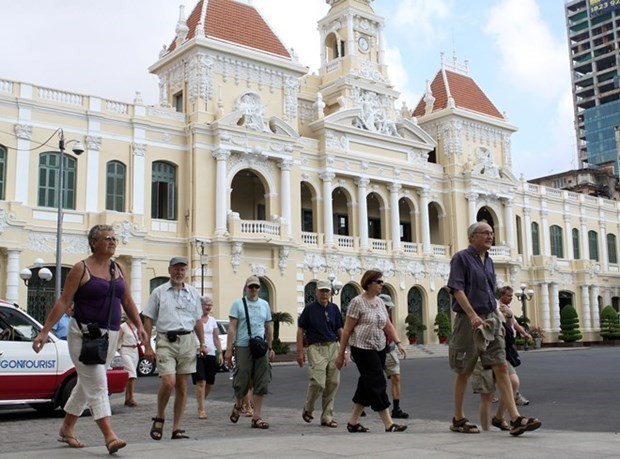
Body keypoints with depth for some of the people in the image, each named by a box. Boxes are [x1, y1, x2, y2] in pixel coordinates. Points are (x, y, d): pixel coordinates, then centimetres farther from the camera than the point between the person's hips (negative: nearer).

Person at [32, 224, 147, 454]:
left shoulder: (117, 269, 11)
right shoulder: (81, 269, -7)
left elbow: (127, 301, 15)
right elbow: (63, 301, -8)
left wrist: (139, 325, 5)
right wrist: (45, 331, -12)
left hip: (110, 335, 7)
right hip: (85, 333, -6)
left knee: (87, 384, 15)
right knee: (97, 385, -11)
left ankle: (67, 429, 30)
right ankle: (110, 437, -14)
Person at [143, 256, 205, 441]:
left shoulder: (193, 293, 13)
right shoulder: (159, 292, 3)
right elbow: (148, 320, 2)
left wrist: (202, 343, 11)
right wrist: (147, 346, -5)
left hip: (187, 341, 4)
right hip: (166, 341, -3)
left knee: (182, 386, 5)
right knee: (168, 382, -17)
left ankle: (177, 428, 12)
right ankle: (159, 418, 8)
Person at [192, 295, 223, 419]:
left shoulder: (212, 320, 14)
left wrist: (220, 353, 11)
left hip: (211, 354, 6)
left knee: (209, 383, 8)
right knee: (201, 382, -12)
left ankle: (201, 404, 29)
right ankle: (201, 410, -7)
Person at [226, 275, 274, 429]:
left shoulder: (264, 304, 14)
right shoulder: (238, 304, 1)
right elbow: (232, 327, -4)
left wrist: (270, 348, 14)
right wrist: (229, 349, -10)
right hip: (243, 347, -4)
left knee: (261, 384, 0)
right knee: (242, 381, -2)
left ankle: (256, 417, 6)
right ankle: (238, 406, 29)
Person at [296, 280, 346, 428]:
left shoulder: (334, 308, 10)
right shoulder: (309, 308, -1)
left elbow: (340, 330, 15)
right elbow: (300, 330, 0)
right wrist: (300, 352, -5)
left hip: (333, 347, 5)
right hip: (316, 348, -4)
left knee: (333, 383, 3)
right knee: (318, 382, -14)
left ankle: (327, 417, 14)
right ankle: (308, 409, 13)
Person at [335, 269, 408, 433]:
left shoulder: (380, 302, 12)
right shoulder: (357, 302, -9)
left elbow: (388, 325, 12)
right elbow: (347, 330, -9)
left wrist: (398, 343, -2)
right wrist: (340, 354, -9)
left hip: (379, 349, 8)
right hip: (363, 349, -8)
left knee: (367, 386, 10)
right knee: (377, 384, -9)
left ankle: (353, 422, 19)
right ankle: (389, 424, -7)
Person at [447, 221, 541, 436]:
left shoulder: (488, 261, 16)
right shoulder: (461, 258, -6)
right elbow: (457, 289, -16)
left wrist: (496, 317, 17)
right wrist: (473, 316, -25)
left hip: (490, 319, 6)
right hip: (468, 320, -6)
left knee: (501, 367, -3)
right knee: (464, 372, 4)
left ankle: (515, 419, -7)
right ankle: (458, 419, 16)